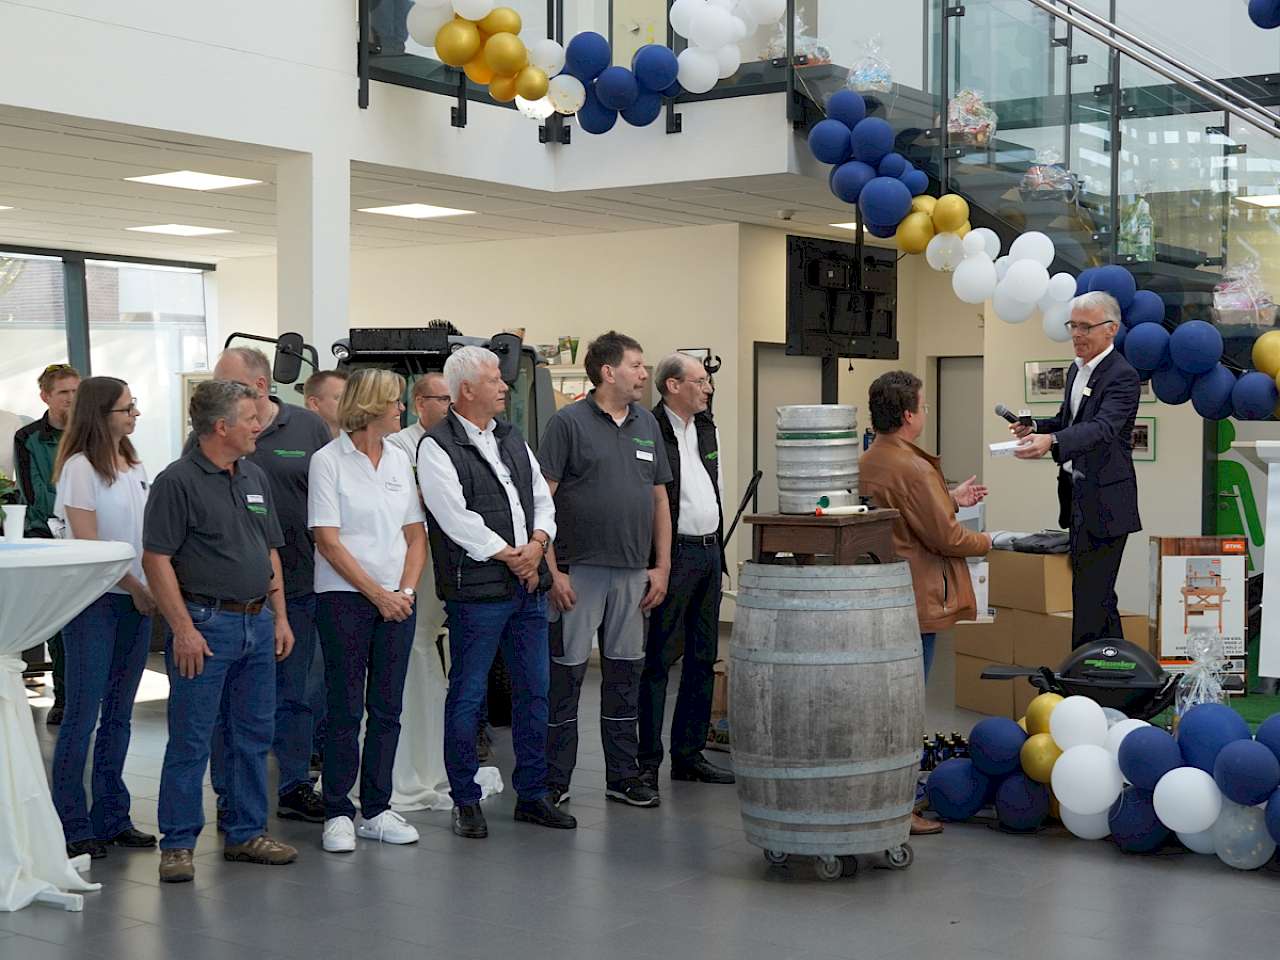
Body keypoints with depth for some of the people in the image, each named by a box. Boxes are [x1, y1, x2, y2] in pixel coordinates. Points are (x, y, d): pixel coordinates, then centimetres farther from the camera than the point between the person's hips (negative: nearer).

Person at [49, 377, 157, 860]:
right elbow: (88, 543, -13)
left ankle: (111, 818, 18)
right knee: (83, 715, -4)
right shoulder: (79, 467, -9)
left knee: (119, 714, 11)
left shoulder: (135, 466, 12)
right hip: (95, 601, -7)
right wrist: (136, 588, -10)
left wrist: (153, 588, 2)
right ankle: (72, 826, 4)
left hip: (137, 599, 7)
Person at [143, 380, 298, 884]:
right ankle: (178, 844, 8)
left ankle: (247, 833, 23)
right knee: (190, 741, -1)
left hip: (257, 622, 7)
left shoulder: (255, 477, 13)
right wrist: (184, 630, -17)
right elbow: (156, 559, -13)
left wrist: (280, 616, 12)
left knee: (254, 736, 12)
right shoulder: (177, 481, -10)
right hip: (205, 624, -7)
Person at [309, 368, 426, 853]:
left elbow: (416, 535, 12)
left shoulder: (400, 459, 10)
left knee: (387, 708, 7)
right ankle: (337, 813, 9)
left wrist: (407, 590, -4)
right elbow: (328, 542, -10)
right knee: (345, 708, -1)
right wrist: (377, 593, -12)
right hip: (345, 598, -5)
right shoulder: (328, 461, -6)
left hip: (396, 600, 5)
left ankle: (376, 810, 16)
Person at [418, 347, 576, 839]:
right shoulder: (437, 447, -7)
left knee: (534, 692, 11)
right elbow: (456, 517, -15)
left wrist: (537, 544, -5)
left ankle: (532, 794, 22)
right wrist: (509, 555, -11)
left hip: (529, 586, 7)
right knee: (467, 696, 1)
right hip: (477, 591, -7)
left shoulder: (513, 440, 16)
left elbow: (542, 499, 14)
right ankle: (466, 802, 12)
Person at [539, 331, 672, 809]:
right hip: (579, 570, -5)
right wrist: (552, 570, -14)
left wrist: (662, 566, 9)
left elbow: (660, 499, 15)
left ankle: (624, 774, 22)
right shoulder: (568, 423, -7)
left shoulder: (647, 424, 11)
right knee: (566, 673, 1)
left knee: (626, 672, 12)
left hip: (633, 573, 6)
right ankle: (554, 780, 10)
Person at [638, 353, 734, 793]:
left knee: (703, 658, 12)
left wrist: (718, 543, 17)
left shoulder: (707, 429, 14)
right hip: (673, 554, -9)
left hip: (709, 552, 9)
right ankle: (647, 761, 2)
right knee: (657, 660, -4)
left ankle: (689, 753, 21)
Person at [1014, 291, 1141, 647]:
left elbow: (1102, 428, -31)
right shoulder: (1076, 370, 12)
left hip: (1104, 503, -9)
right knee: (1098, 592, 17)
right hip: (1078, 497, 9)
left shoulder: (1122, 376, -16)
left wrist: (1051, 440, -47)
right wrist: (1036, 427, 3)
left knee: (1090, 596, -7)